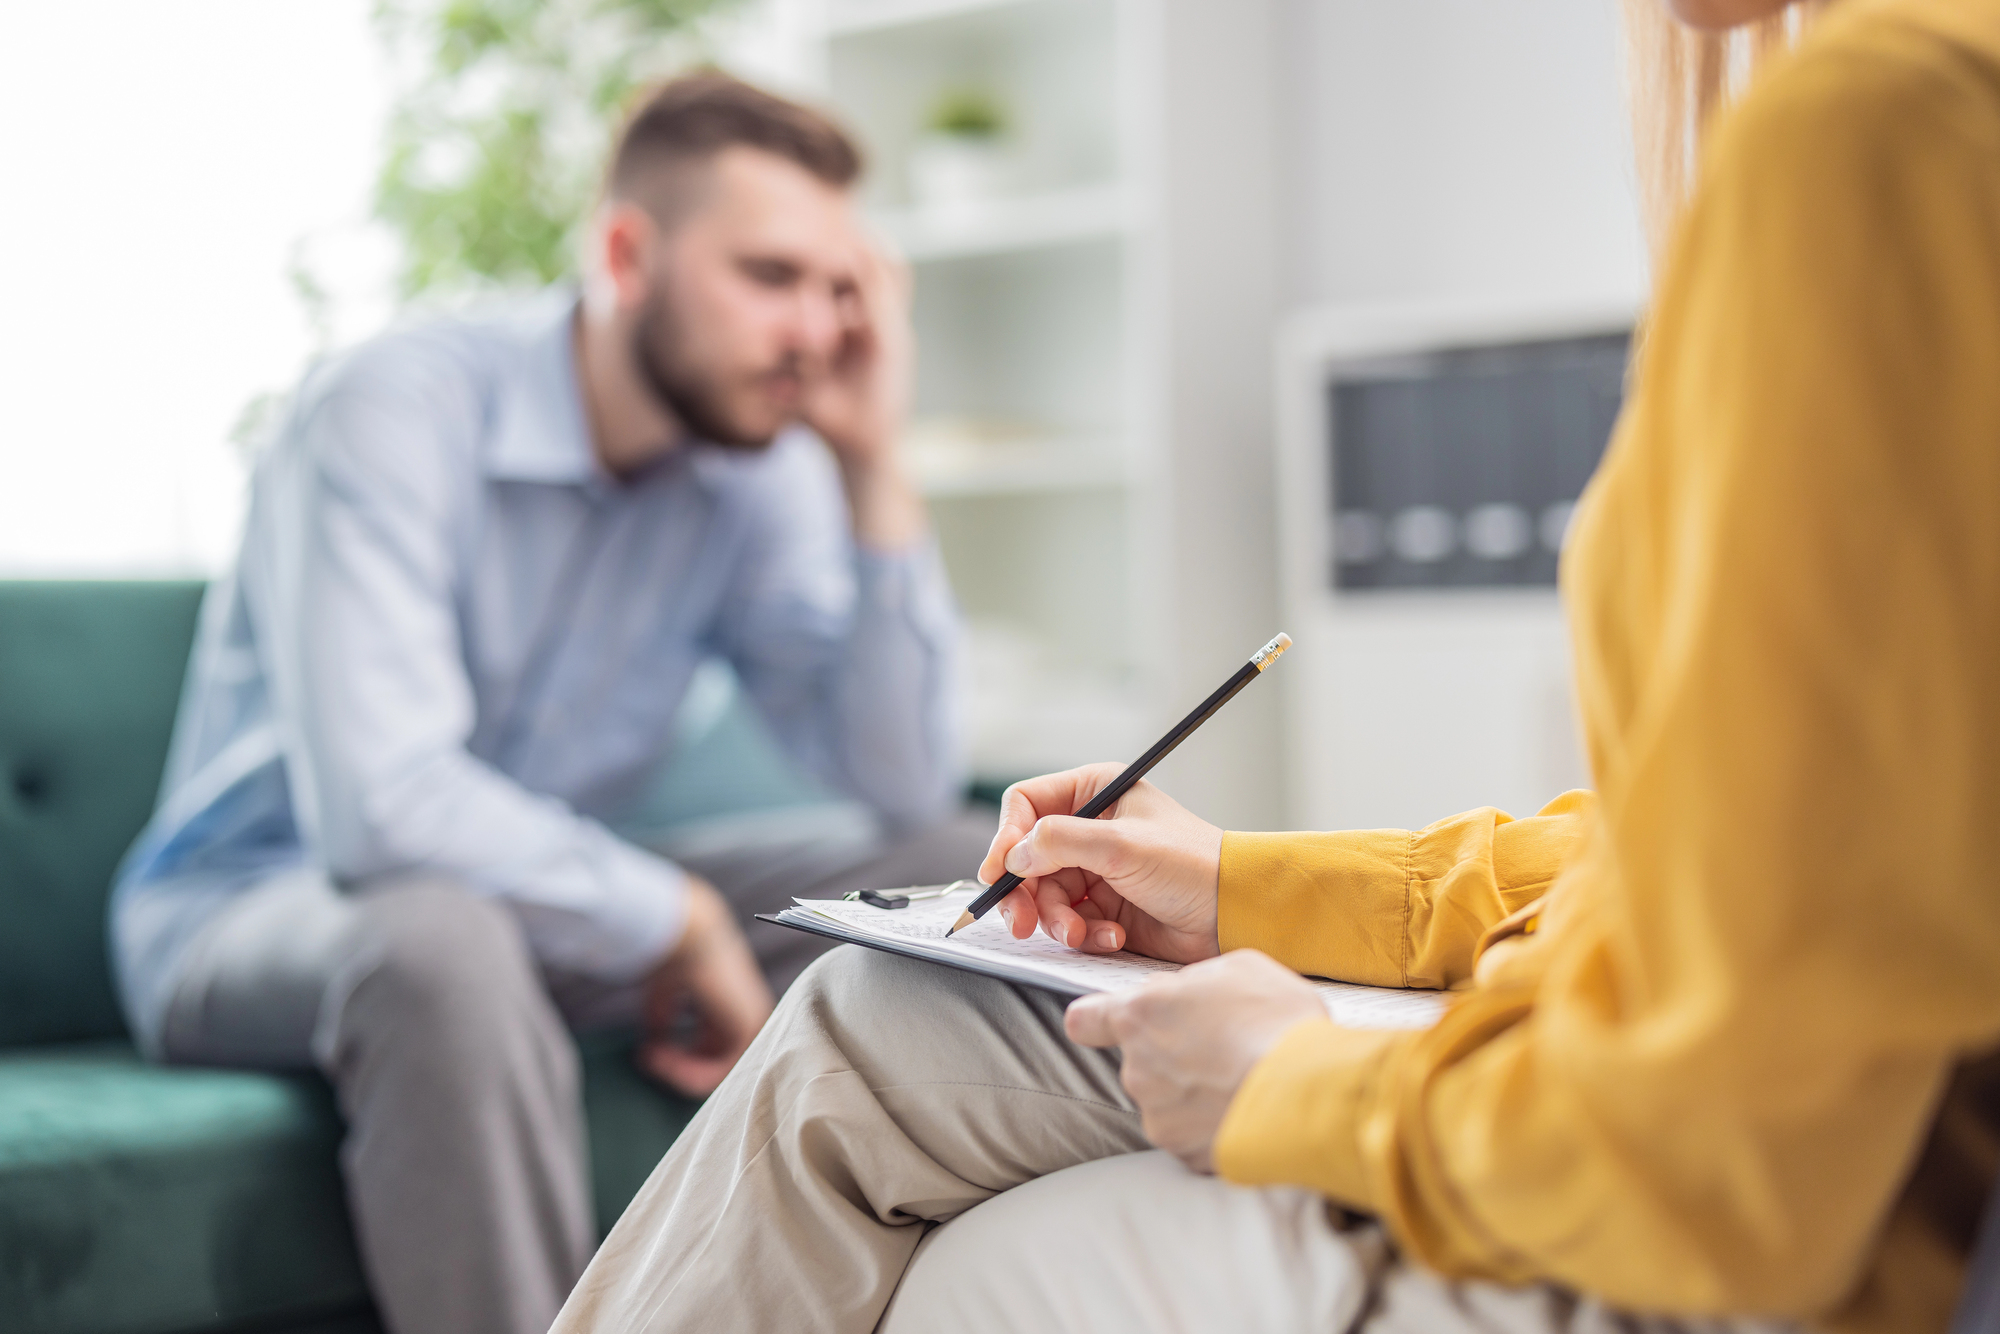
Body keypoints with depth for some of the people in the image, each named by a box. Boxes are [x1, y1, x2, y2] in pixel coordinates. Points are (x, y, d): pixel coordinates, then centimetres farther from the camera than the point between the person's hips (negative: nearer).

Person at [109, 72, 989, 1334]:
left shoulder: (760, 467, -2)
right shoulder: (398, 411, -21)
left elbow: (907, 789, -10)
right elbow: (382, 804, -32)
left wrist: (875, 471, -16)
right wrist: (679, 922, -23)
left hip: (565, 905, 6)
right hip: (253, 909, -6)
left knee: (970, 872, -9)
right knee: (449, 941, -42)